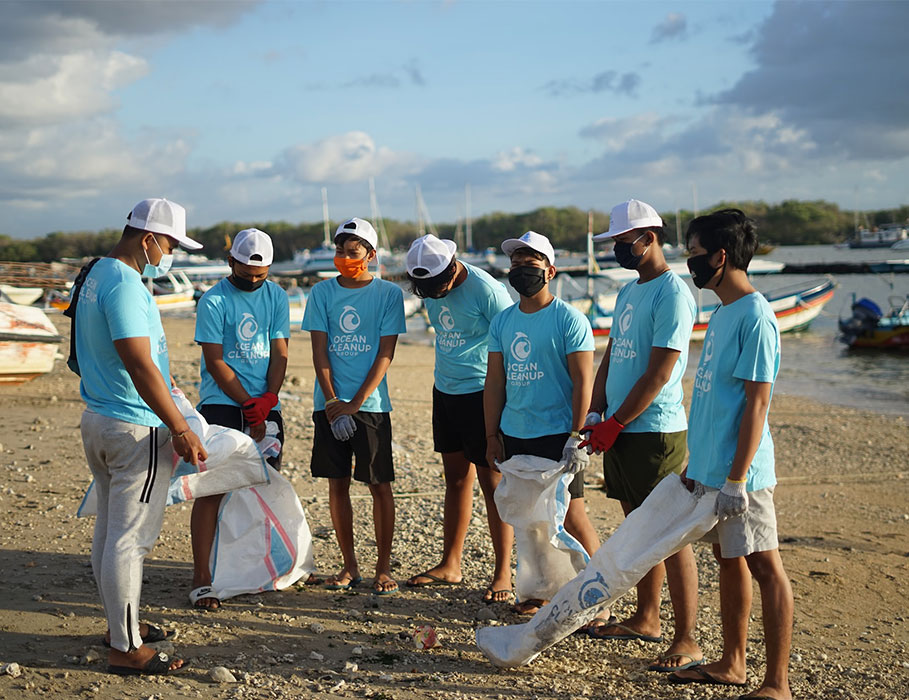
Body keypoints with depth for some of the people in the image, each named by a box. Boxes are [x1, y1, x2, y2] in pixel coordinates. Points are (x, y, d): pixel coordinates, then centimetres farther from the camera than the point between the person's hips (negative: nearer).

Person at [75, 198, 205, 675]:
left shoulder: (96, 274, 12)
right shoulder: (125, 285, -20)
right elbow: (140, 367, -26)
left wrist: (164, 381, 29)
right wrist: (180, 430, -24)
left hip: (98, 419, 11)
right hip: (136, 429, -10)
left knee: (109, 530, 17)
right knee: (130, 537, -4)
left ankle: (119, 624, 31)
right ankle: (126, 650, 3)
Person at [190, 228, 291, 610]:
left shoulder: (276, 297, 9)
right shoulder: (213, 301, -5)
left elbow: (279, 354, 5)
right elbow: (215, 362, -8)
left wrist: (267, 400, -9)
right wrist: (249, 406, -10)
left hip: (266, 406, 5)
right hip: (221, 403, -4)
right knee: (212, 487, -9)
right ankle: (201, 577, -7)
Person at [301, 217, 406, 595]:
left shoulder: (389, 293, -1)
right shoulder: (322, 292, 6)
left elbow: (385, 354, -5)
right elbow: (319, 352, 2)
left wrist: (355, 403, -12)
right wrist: (332, 402, -9)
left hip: (371, 404, -2)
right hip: (330, 403, 2)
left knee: (379, 484, -1)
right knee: (337, 483, 6)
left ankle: (383, 568, 10)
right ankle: (350, 566, 17)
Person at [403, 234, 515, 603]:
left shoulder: (487, 290, -18)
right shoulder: (429, 285, 4)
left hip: (481, 393, -7)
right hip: (444, 390, 7)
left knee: (492, 482, -3)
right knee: (455, 478, 14)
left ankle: (503, 573, 5)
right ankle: (450, 565, 23)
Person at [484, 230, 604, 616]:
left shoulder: (568, 319, -7)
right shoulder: (502, 321, 10)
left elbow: (582, 380, -11)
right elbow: (494, 380, 14)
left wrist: (577, 435, -17)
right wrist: (492, 435, 10)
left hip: (556, 434, -6)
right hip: (514, 434, 6)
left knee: (571, 516, -6)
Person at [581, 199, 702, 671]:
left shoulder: (672, 293, -13)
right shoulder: (628, 292, 16)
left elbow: (659, 374, -18)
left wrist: (613, 425, -14)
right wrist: (593, 414, 7)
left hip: (655, 431, -9)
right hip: (619, 431, 9)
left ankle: (686, 641, 1)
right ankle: (646, 619, 29)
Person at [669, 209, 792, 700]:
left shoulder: (755, 317, -16)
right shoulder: (722, 313, 12)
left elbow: (756, 404, -19)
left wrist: (735, 479, -21)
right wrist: (696, 462, 19)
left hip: (738, 471, -9)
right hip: (709, 467, 9)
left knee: (764, 566, -2)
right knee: (728, 561, 16)